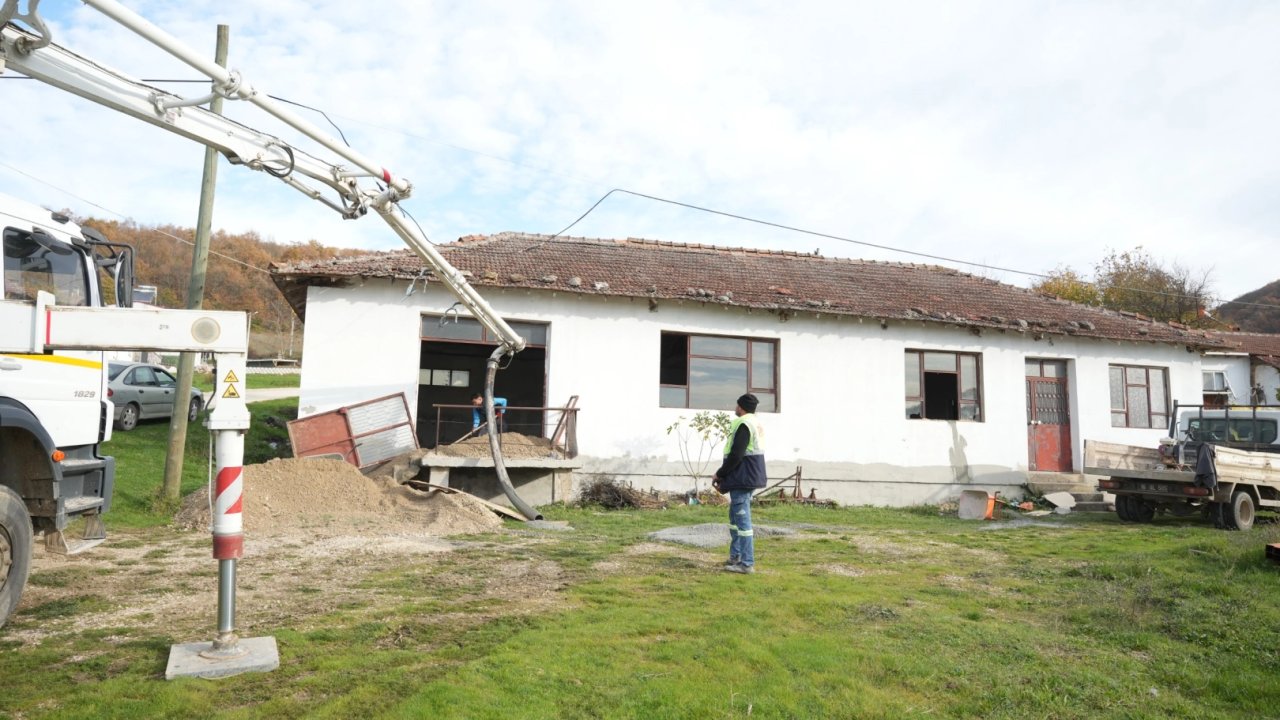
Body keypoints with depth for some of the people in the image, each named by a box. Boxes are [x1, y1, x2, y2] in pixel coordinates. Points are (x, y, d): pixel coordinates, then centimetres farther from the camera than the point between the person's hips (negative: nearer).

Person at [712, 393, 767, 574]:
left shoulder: (743, 424, -15)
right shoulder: (754, 424, 16)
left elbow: (736, 456, -22)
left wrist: (720, 474, -8)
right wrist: (725, 478, 13)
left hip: (742, 479, -10)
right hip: (748, 477, 10)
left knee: (742, 519, -7)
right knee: (735, 517, 19)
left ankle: (747, 564, -4)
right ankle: (735, 557, 26)